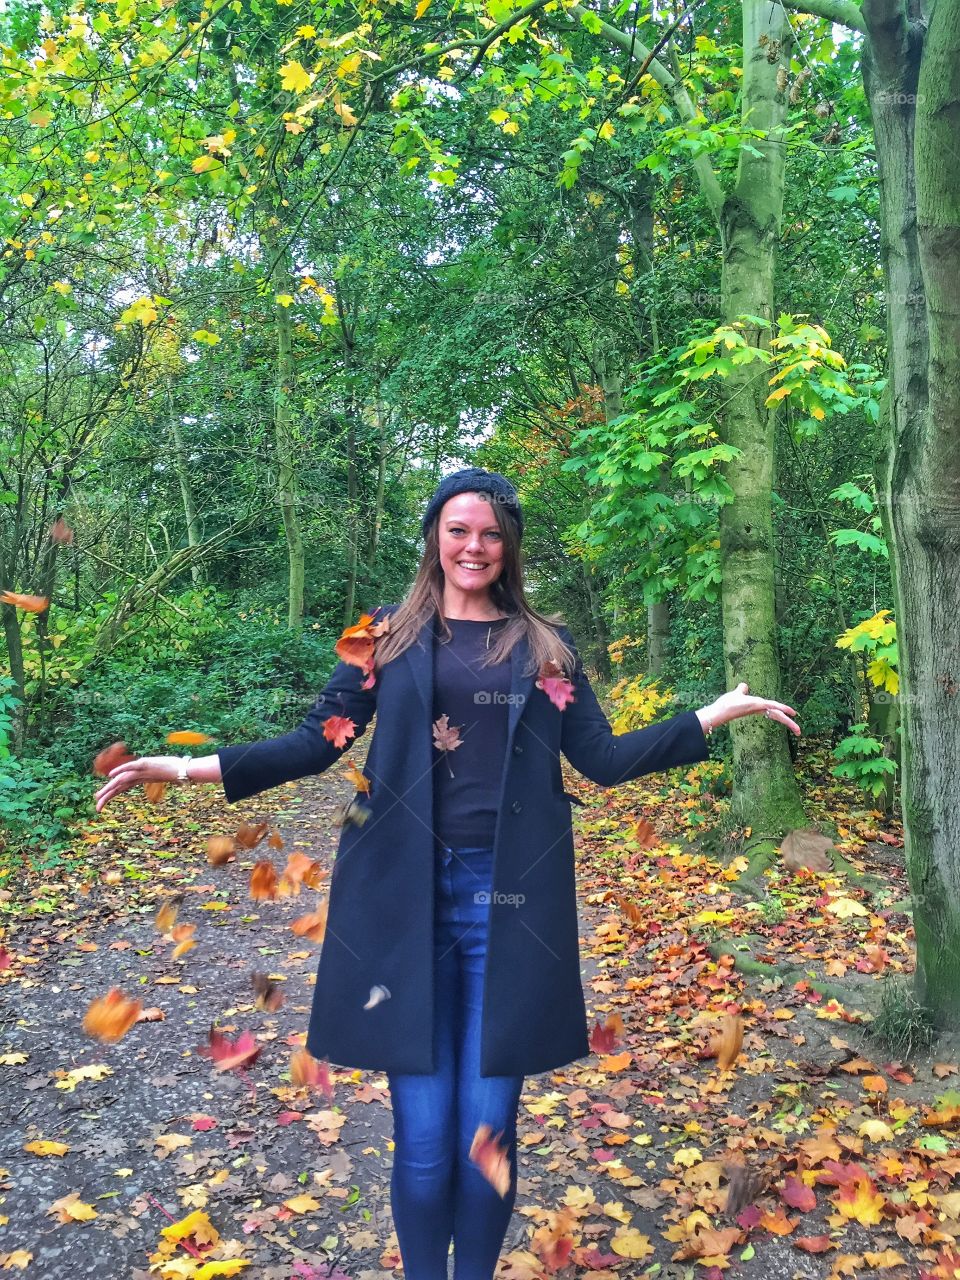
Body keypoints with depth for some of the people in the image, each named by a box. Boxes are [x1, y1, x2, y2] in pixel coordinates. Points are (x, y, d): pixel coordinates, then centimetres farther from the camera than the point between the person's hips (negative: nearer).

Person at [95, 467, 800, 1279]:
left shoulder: (545, 647, 11)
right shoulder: (390, 638, 8)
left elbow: (603, 759, 8)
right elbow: (318, 743, 6)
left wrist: (716, 715, 5)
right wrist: (191, 767, -3)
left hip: (508, 897, 1)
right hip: (407, 896, 0)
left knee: (487, 1129, 5)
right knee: (422, 1134, 3)